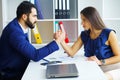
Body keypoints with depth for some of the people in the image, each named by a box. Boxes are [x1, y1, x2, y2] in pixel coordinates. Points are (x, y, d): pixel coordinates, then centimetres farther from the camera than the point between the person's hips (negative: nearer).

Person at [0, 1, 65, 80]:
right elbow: (35, 55, -26)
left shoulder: (19, 27, 1)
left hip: (19, 71, 8)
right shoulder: (15, 31, -26)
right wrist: (57, 41, -21)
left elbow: (31, 52, 3)